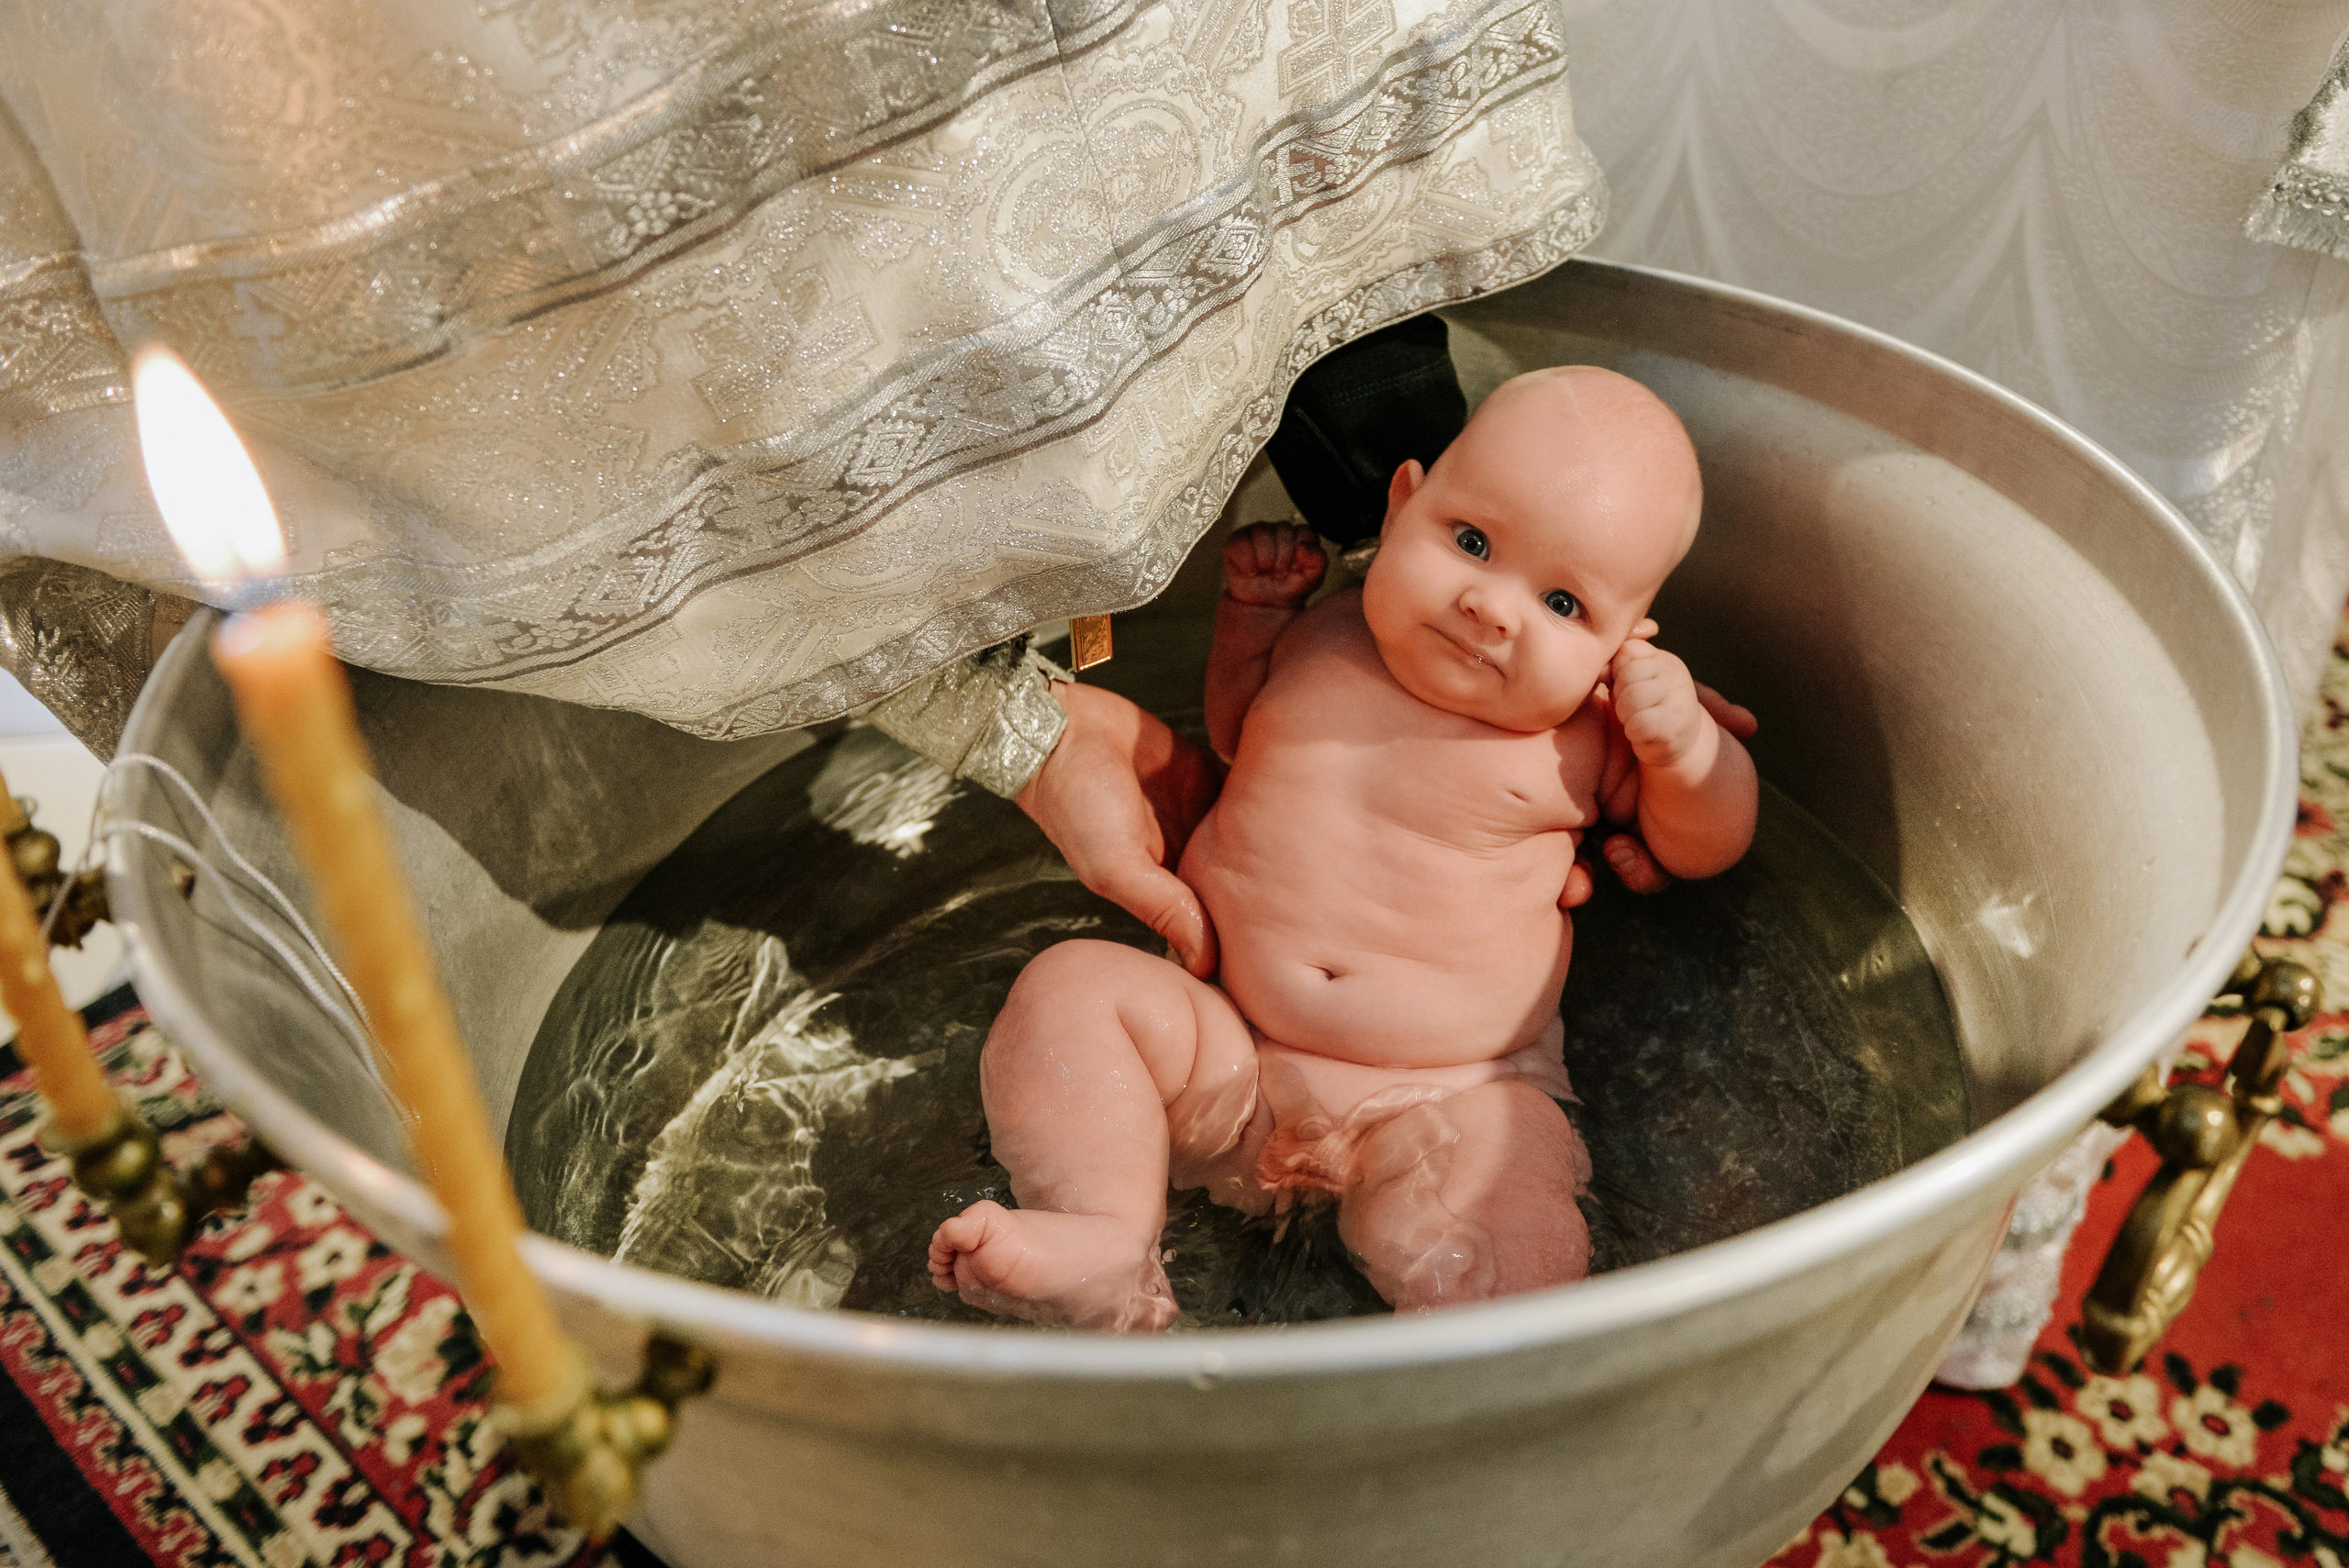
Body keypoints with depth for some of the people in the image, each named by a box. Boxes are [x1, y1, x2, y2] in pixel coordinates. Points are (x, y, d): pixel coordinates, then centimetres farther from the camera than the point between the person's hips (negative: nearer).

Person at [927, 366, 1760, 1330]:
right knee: (1071, 988, -19)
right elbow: (1239, 734, 27)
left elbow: (1703, 844, 9)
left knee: (1513, 1263, -30)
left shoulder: (1586, 727, -2)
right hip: (1221, 1050, 3)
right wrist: (1256, 611, 11)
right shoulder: (1323, 636, 6)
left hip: (1447, 1098, -3)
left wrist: (1685, 743, -11)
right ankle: (1104, 1243, -25)